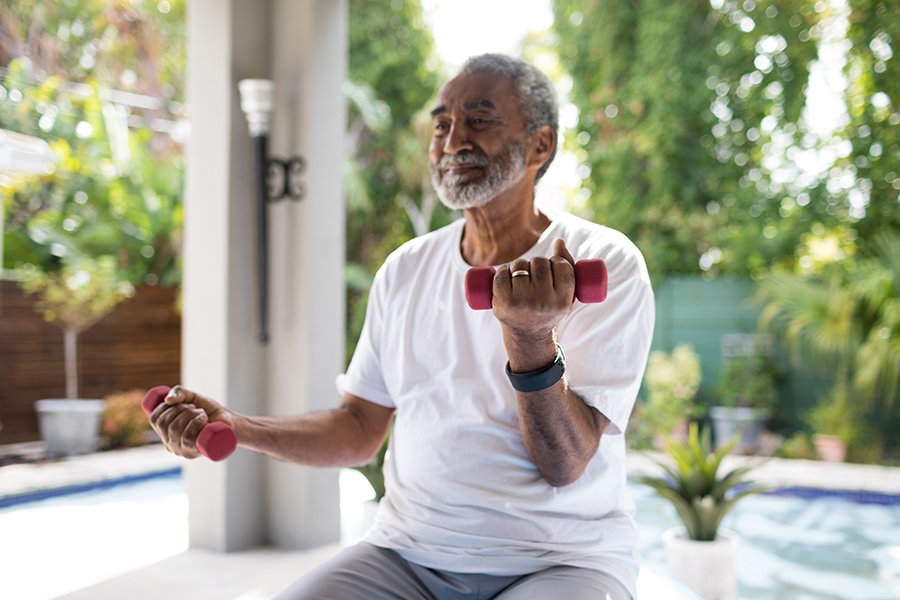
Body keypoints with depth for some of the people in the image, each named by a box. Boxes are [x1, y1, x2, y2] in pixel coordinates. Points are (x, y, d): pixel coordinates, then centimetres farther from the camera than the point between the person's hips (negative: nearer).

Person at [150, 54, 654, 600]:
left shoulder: (605, 262, -8)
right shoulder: (405, 269, 8)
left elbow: (566, 467, -15)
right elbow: (359, 431, 11)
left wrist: (531, 338, -31)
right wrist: (232, 428, -3)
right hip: (411, 552, 4)